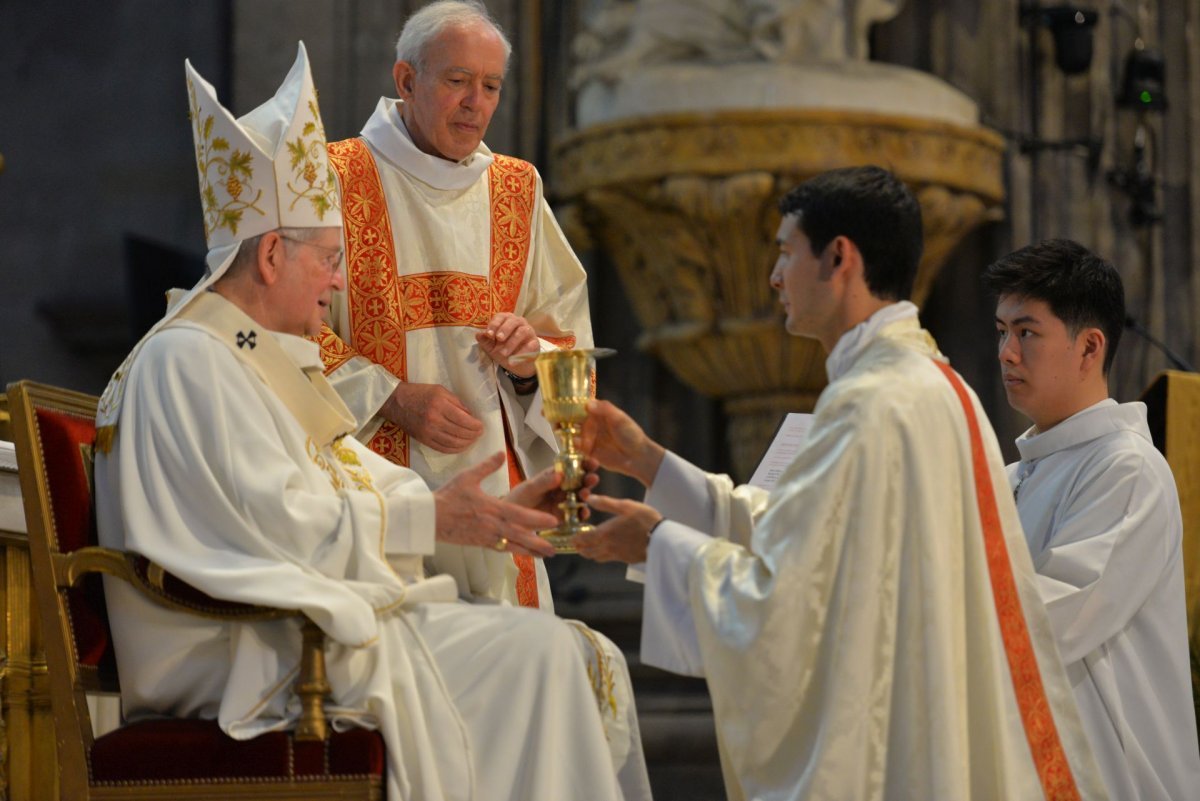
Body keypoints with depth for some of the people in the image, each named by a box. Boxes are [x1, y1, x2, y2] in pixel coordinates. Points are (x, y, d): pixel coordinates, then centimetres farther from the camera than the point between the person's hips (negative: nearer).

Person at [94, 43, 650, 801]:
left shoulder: (267, 359, 22)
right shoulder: (189, 362, -12)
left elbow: (358, 479, 22)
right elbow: (278, 519, -20)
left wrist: (496, 506, 10)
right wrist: (431, 518, -16)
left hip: (317, 613, 10)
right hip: (257, 651, -10)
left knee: (585, 657, -3)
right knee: (532, 656, -19)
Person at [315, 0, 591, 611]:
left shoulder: (516, 188, 15)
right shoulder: (338, 177, 0)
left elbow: (569, 337, 16)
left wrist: (529, 356, -6)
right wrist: (394, 397, -14)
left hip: (491, 485, 4)